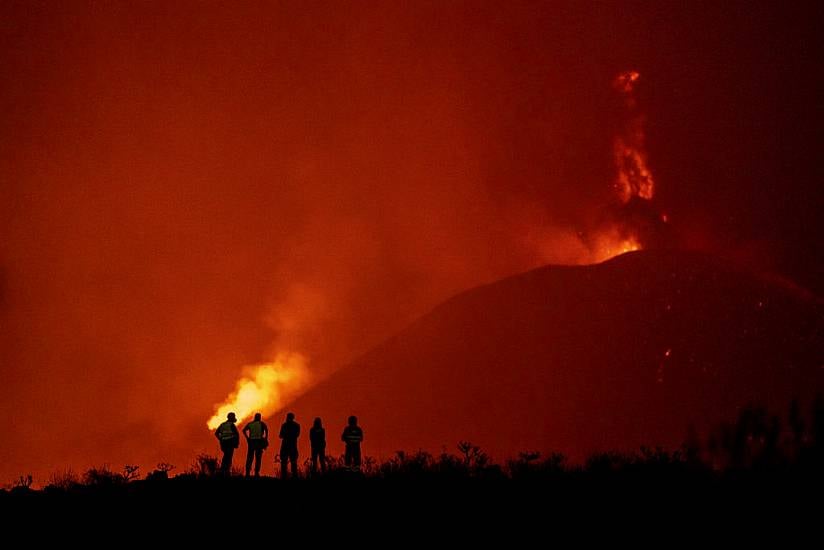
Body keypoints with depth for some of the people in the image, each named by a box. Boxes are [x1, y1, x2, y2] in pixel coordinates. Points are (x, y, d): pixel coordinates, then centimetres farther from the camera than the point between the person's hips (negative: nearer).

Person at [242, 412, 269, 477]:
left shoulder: (250, 424, 12)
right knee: (258, 458, 1)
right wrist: (266, 439, -7)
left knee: (249, 458, 5)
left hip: (251, 441, 2)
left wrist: (247, 438, 2)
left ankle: (247, 472, -2)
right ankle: (256, 473, -6)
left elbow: (244, 430, -1)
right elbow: (266, 429, -13)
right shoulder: (262, 423, 5)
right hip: (259, 441, -2)